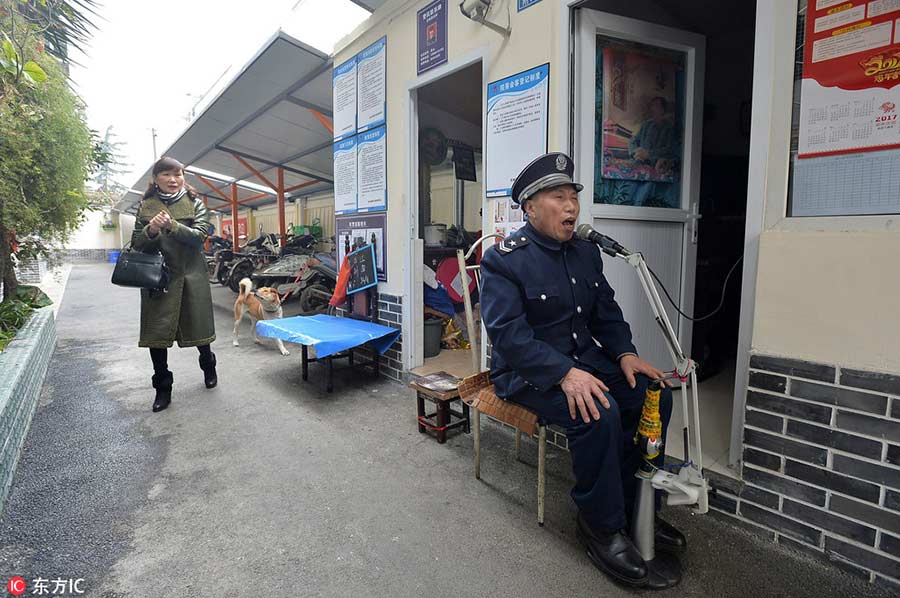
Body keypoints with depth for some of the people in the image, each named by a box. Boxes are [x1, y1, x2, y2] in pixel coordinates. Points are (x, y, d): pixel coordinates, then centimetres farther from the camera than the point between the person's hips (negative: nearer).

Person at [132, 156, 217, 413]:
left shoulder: (194, 203, 3)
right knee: (156, 332, 1)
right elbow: (136, 243, 5)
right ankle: (163, 389, 16)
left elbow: (200, 236, -10)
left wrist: (172, 226, -24)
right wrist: (151, 230, -15)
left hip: (191, 275, -1)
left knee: (198, 327, 8)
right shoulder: (146, 206, 8)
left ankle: (208, 366, 37)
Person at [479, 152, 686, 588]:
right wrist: (565, 373, -33)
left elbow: (607, 313, 14)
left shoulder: (586, 253, 10)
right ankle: (601, 525, -5)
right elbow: (509, 333, -23)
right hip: (527, 371, -7)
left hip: (583, 360, 7)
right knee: (598, 413, -30)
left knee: (654, 393, -8)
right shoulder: (503, 260, -14)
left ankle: (634, 505, 10)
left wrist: (624, 354, -4)